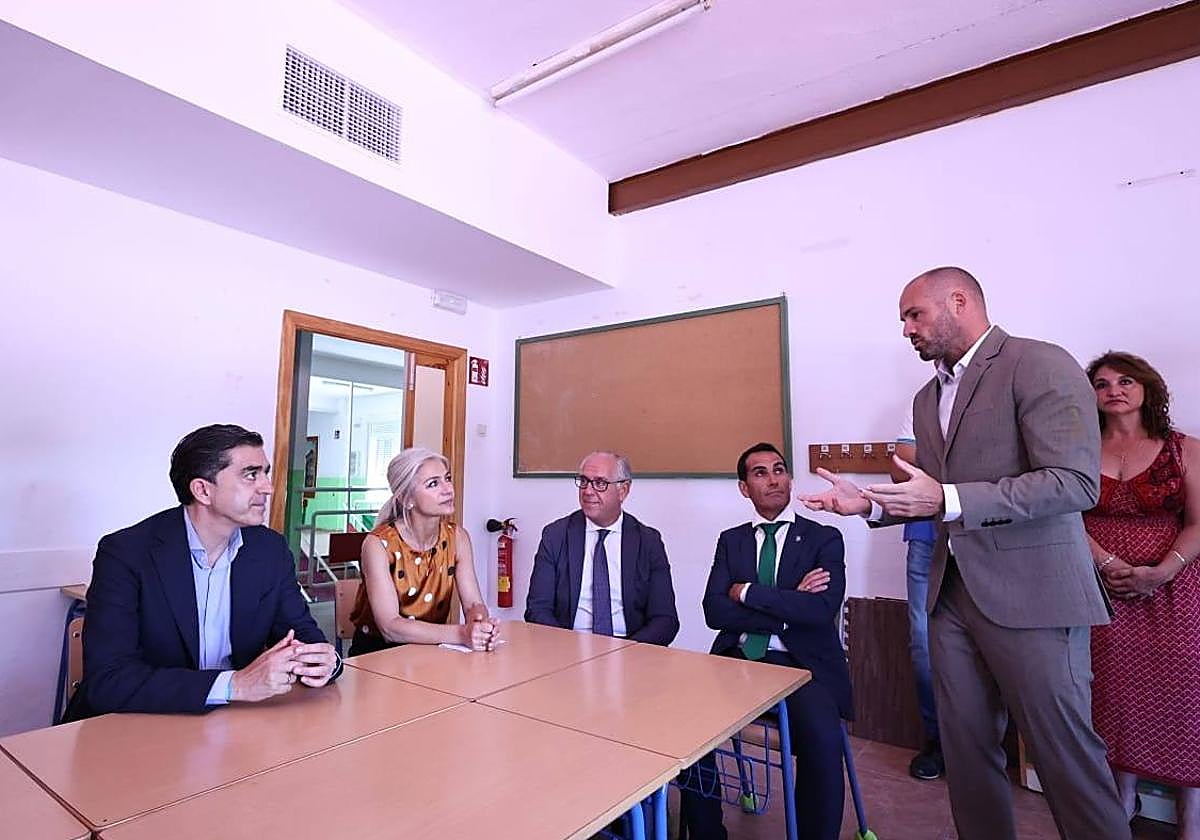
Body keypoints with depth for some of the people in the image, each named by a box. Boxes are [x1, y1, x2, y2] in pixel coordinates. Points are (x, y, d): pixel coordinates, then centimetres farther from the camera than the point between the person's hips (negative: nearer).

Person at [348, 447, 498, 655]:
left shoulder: (457, 537, -3)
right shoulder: (379, 544, -16)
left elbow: (473, 603, -6)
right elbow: (390, 626, -24)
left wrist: (480, 621, -30)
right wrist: (461, 634, -35)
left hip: (431, 650, 4)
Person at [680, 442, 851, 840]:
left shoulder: (825, 538, 5)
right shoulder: (730, 540, 12)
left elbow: (822, 609, -12)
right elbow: (715, 611, -2)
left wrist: (748, 593, -9)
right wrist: (789, 605, -10)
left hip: (802, 664, -2)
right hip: (738, 659, 2)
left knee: (822, 738, -31)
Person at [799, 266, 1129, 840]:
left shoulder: (1039, 365, -8)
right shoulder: (928, 398, 15)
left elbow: (1076, 482, -18)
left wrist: (947, 500, -24)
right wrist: (869, 503, 4)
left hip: (1029, 593, -7)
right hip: (952, 593, 7)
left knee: (1064, 749, 4)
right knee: (966, 745, 14)